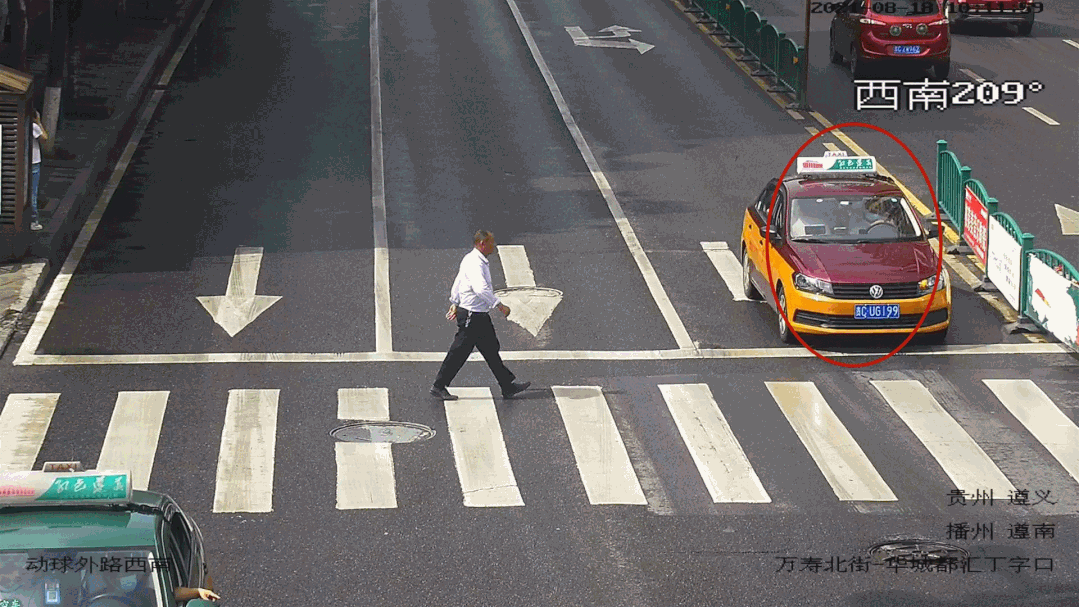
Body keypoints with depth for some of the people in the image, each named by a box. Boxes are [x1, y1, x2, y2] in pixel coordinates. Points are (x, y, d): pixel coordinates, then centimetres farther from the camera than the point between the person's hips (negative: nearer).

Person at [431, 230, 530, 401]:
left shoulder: (480, 261, 12)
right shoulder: (474, 263, -21)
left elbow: (458, 281, 22)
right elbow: (481, 288, -34)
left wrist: (454, 304, 28)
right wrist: (499, 305, -32)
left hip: (481, 316, 11)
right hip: (471, 316, -11)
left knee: (491, 349, 12)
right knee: (459, 353, -1)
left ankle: (508, 386, 16)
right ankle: (439, 386, 9)